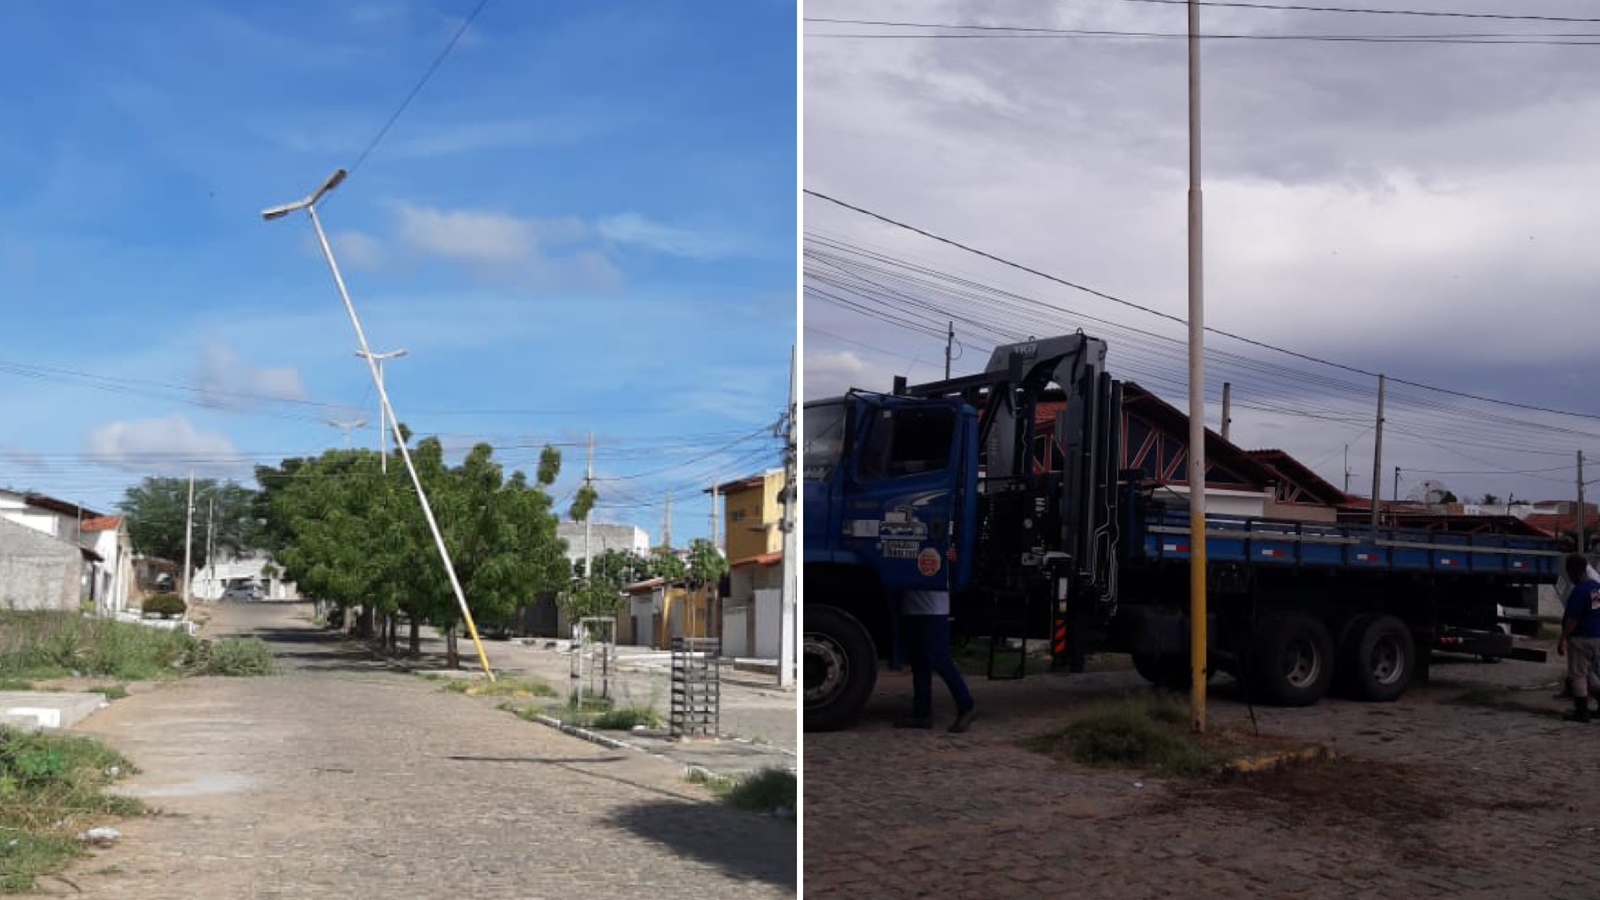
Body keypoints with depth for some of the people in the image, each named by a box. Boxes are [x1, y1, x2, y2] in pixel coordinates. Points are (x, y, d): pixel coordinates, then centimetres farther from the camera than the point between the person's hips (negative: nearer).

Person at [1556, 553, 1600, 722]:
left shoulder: (1579, 591, -19)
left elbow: (1572, 619, -21)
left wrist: (1562, 640, -16)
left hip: (1581, 638, -9)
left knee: (1577, 675, 1)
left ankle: (1581, 712, 5)